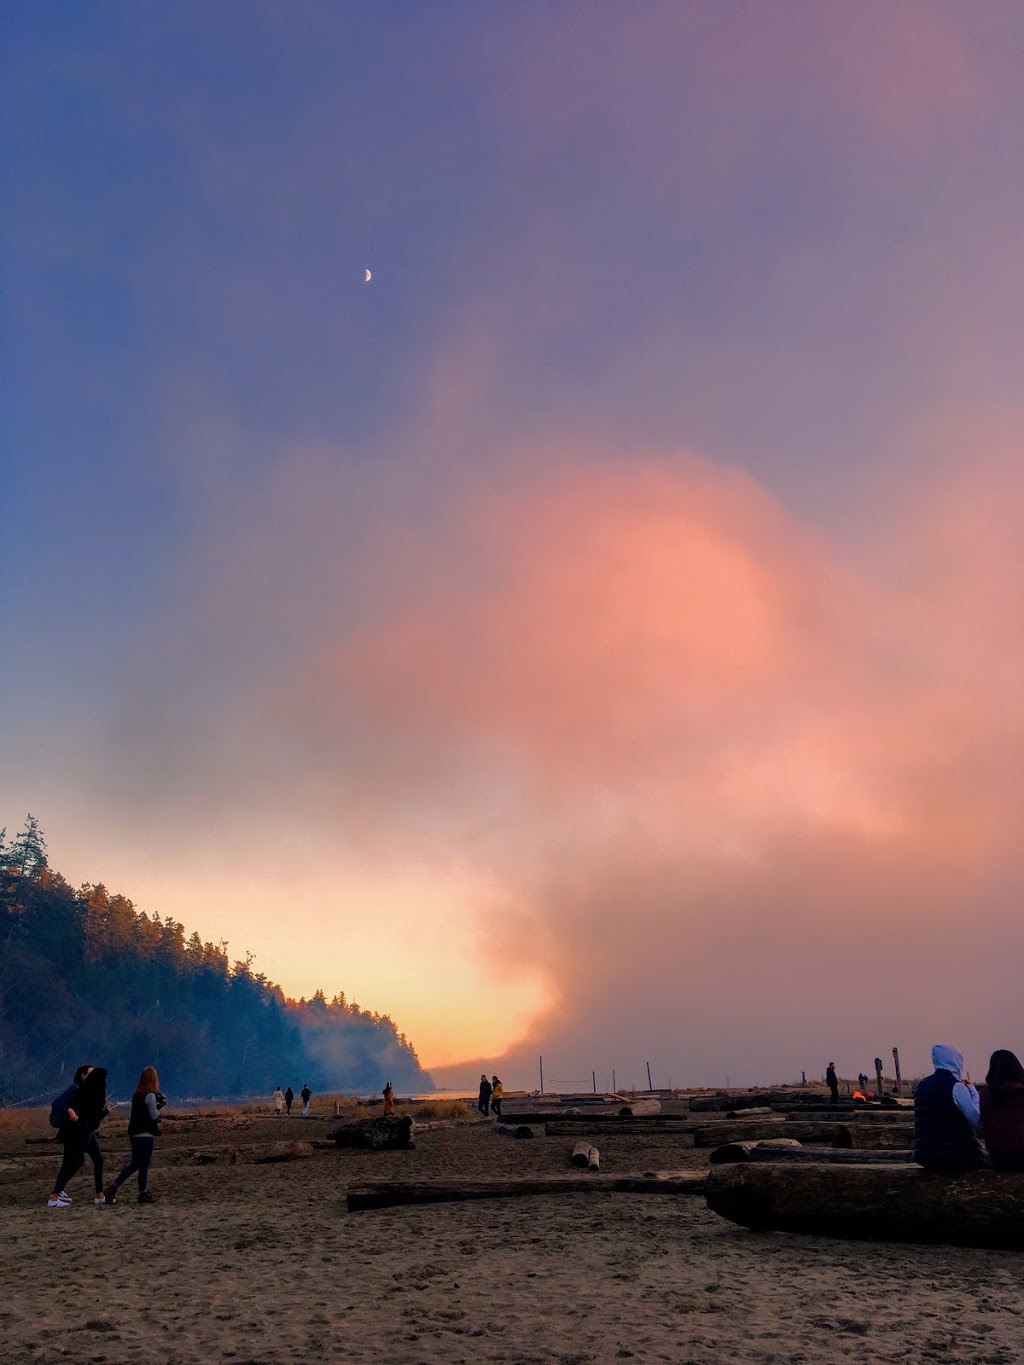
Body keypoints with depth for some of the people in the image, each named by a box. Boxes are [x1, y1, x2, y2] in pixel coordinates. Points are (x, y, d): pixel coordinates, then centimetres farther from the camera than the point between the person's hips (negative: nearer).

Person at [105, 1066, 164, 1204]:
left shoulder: (137, 1094, 9)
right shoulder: (151, 1095, -15)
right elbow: (154, 1115, -15)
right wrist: (160, 1106, 4)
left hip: (134, 1134, 8)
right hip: (146, 1135, -8)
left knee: (135, 1163, 17)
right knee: (144, 1165, 2)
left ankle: (113, 1187, 12)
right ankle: (143, 1194, 11)